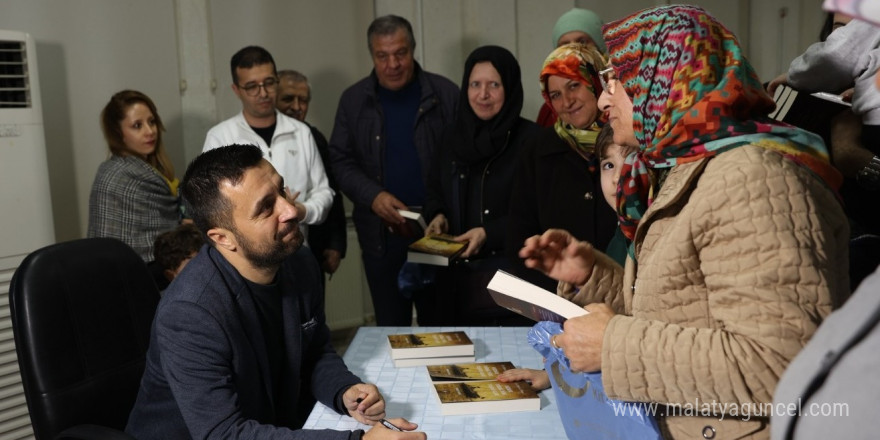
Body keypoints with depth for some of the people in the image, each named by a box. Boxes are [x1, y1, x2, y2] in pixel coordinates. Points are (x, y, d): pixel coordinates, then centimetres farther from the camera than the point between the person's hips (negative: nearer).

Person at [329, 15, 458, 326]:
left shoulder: (444, 94, -1)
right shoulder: (354, 100, 5)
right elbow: (341, 161, 6)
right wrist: (373, 196, -12)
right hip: (381, 234, 2)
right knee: (390, 324, 12)